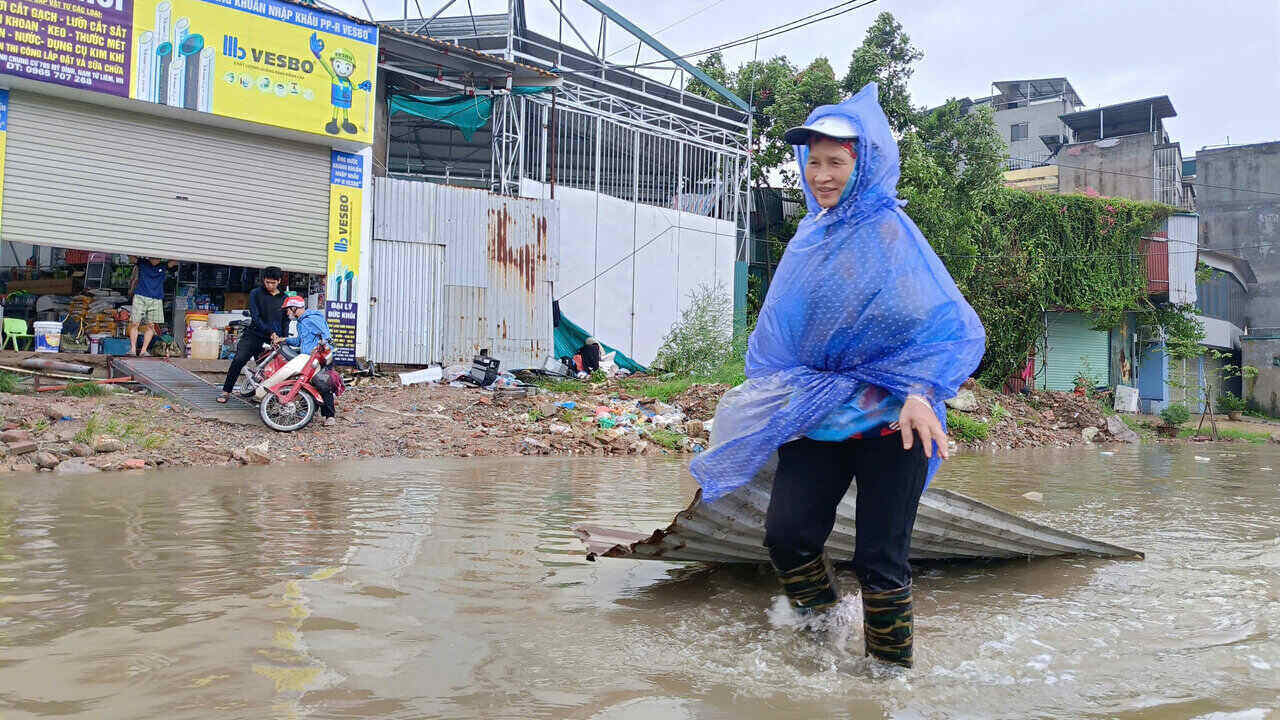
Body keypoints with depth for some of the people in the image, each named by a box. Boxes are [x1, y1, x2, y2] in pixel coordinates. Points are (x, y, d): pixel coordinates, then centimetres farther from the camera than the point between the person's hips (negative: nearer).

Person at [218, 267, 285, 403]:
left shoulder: (284, 298, 11)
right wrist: (270, 333, -17)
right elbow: (255, 317, -6)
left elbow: (285, 320, 13)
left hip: (275, 338, 2)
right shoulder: (255, 294, 3)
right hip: (255, 334, -2)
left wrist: (283, 338, -2)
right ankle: (226, 391, -8)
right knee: (238, 360, -16)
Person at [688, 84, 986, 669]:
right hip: (817, 414, 5)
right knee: (786, 534, -2)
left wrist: (921, 393, -26)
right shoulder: (810, 235, 12)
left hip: (886, 419, -5)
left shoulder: (889, 230, -7)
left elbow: (949, 323, -12)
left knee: (879, 558, -1)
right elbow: (782, 326, 22)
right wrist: (773, 401, 19)